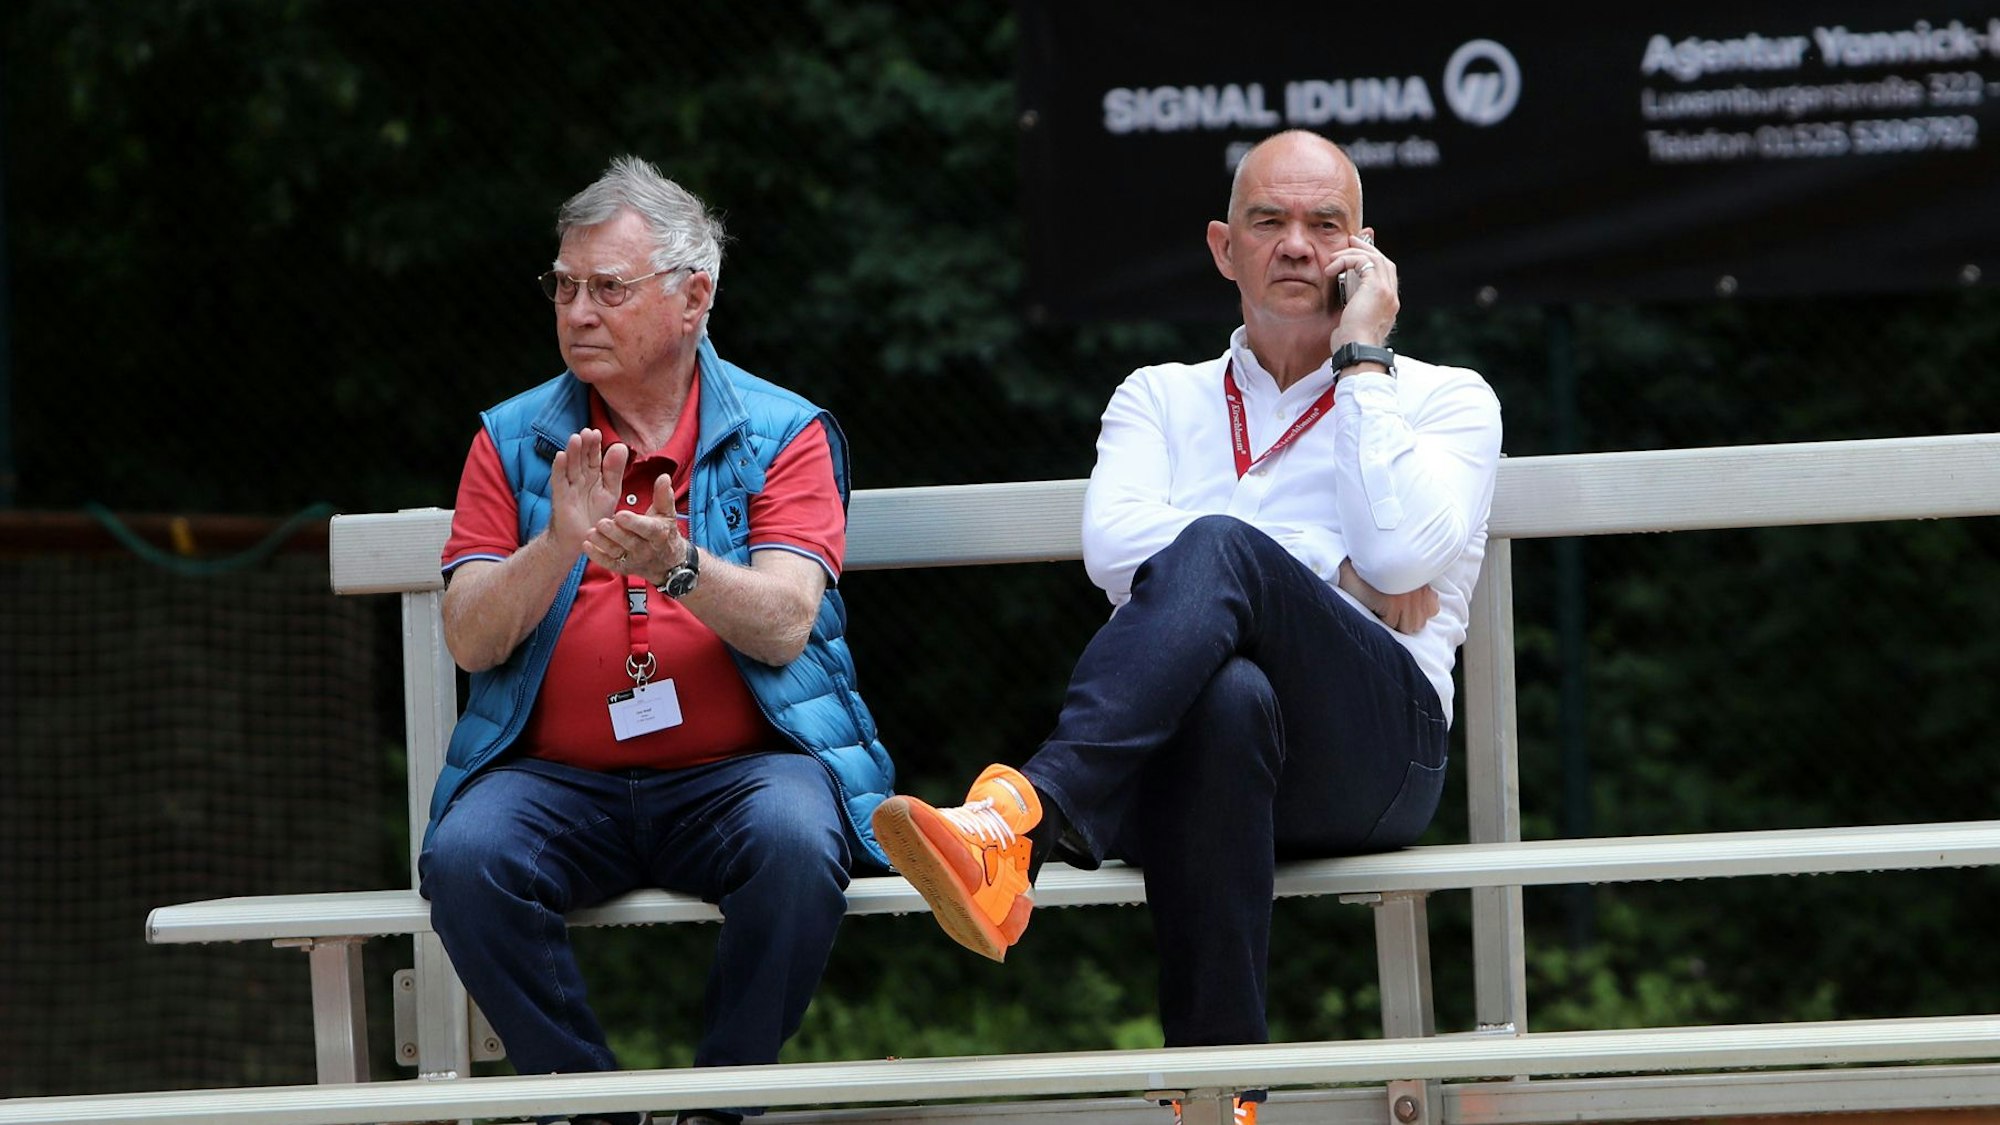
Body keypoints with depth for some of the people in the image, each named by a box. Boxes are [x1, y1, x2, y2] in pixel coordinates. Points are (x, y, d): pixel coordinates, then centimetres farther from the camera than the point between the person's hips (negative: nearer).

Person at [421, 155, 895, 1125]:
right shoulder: (515, 440, 10)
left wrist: (679, 564, -29)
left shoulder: (783, 435, 5)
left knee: (794, 845, -33)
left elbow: (783, 626, -9)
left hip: (737, 770, -1)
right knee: (465, 860, -29)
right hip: (556, 779, 2)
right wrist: (560, 544, -18)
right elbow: (469, 640, 0)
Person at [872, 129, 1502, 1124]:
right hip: (1208, 738, 1)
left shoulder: (1443, 399, 21)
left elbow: (1403, 553, -2)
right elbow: (1115, 546, 5)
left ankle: (1020, 818, -53)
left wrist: (1361, 360, 6)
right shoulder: (1162, 399, 29)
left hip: (1371, 743, -1)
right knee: (1229, 696, -42)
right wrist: (1330, 570, 0)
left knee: (1216, 547, -33)